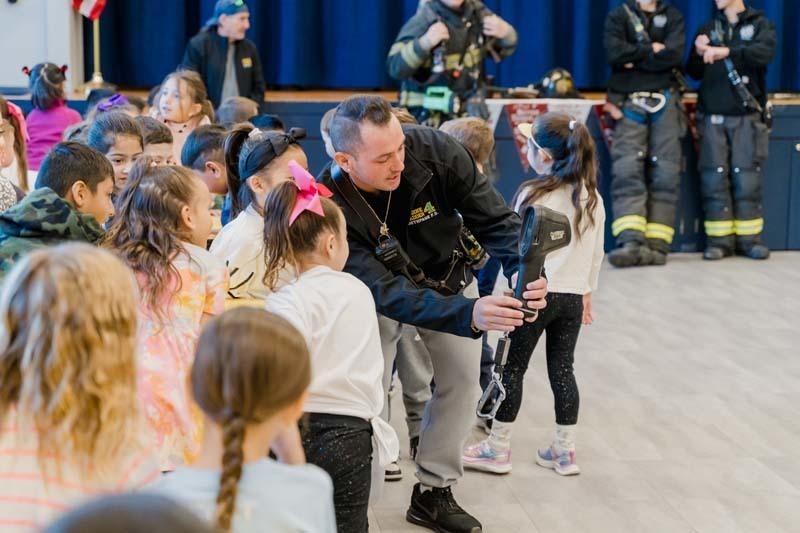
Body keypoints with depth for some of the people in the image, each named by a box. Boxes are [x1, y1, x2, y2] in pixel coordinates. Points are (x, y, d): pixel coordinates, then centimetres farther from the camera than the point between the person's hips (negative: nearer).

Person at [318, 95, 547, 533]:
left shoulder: (435, 150, -33)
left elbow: (494, 220, -24)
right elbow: (387, 293, -42)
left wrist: (521, 269, -46)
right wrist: (469, 315, -56)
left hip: (448, 280, 3)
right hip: (379, 295, -3)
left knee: (462, 382, 7)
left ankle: (433, 493, 24)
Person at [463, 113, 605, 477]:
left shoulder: (533, 195, -13)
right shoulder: (592, 197, 4)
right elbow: (596, 253, 11)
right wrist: (587, 292, 21)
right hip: (573, 296, 5)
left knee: (512, 368, 5)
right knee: (563, 369, 12)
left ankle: (498, 449, 12)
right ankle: (564, 451, 17)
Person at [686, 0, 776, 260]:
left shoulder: (760, 24, 7)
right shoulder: (707, 29, 15)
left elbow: (765, 52, -15)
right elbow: (695, 73, 13)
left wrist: (727, 52, -29)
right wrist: (699, 54, -8)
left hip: (747, 116, -2)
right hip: (712, 116, 2)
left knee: (747, 178, -4)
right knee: (714, 179, -4)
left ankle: (749, 238, 4)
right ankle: (719, 239, 0)